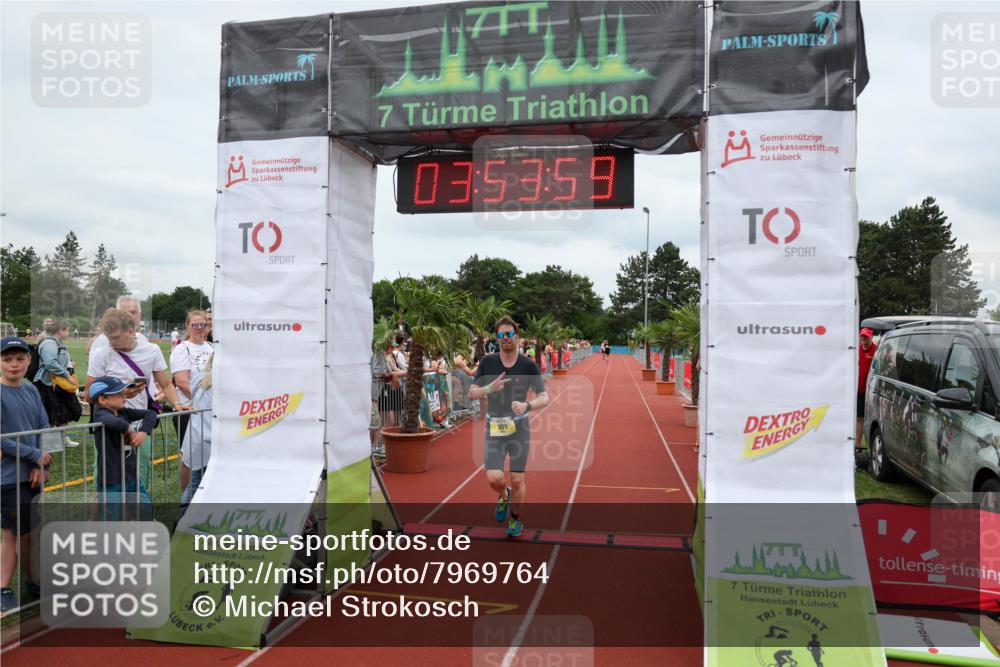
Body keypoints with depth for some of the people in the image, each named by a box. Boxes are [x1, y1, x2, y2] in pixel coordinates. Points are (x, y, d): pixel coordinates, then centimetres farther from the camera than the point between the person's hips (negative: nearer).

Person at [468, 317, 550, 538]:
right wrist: (490, 388, -22)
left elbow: (544, 398, -9)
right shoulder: (487, 362, -3)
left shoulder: (528, 365, -7)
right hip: (494, 428, 1)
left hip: (519, 427, -1)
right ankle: (504, 495, 27)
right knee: (493, 478, -10)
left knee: (517, 480, 3)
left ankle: (515, 519, 30)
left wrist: (527, 405, -30)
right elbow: (472, 394, -1)